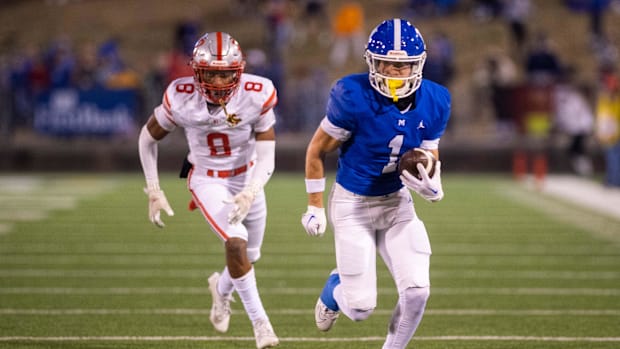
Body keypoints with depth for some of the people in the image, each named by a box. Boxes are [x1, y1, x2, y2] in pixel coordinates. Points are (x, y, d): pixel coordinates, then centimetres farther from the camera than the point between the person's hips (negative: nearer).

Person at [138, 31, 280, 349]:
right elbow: (148, 137, -5)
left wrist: (250, 194, -35)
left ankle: (222, 288, 51)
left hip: (248, 179, 2)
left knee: (249, 256, 16)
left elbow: (266, 158, -19)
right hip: (208, 182, -2)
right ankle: (259, 320, -11)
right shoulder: (181, 99, -24)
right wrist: (154, 190, -6)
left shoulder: (257, 96, -24)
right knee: (236, 242, -24)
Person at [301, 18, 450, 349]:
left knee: (416, 291, -12)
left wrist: (432, 187, -20)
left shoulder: (433, 102, -10)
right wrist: (315, 206, -4)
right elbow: (316, 151, -9)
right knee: (360, 308, -3)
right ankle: (334, 290, 36)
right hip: (353, 203, -4)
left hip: (397, 202, 4)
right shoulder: (354, 98, -24)